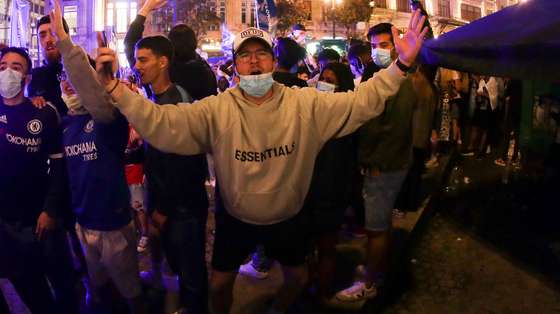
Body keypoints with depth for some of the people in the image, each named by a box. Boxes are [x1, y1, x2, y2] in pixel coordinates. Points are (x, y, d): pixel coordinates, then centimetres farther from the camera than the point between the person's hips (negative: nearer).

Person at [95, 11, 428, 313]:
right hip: (235, 219, -1)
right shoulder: (217, 109, -19)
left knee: (299, 278, 22)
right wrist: (114, 87, -40)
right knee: (219, 284, 15)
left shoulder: (305, 103, -15)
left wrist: (401, 66, -31)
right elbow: (163, 124, -27)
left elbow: (361, 101, -18)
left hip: (288, 218, 2)